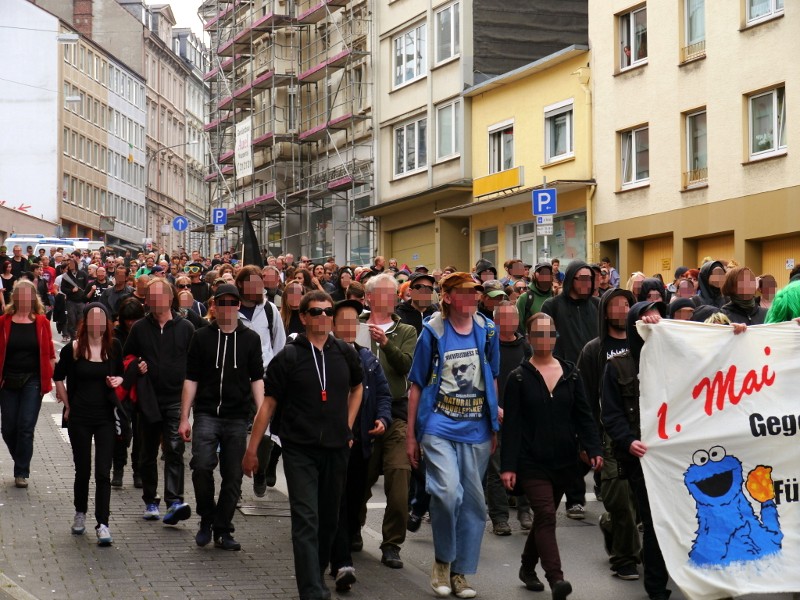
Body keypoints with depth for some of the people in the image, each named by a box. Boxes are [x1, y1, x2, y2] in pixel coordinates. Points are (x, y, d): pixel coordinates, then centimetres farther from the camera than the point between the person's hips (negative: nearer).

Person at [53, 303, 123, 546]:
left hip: (106, 417, 1)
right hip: (80, 418, -1)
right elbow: (58, 377, 6)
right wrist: (67, 406, 3)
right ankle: (80, 513, 31)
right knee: (83, 469, 9)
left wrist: (117, 381, -9)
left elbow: (120, 374, 14)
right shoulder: (73, 349, -6)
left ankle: (102, 524, -4)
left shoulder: (114, 346, 0)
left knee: (103, 472, -5)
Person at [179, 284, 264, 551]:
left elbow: (257, 378, 9)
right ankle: (207, 519, 3)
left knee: (233, 476, 3)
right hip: (207, 413, -1)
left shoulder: (250, 338, 9)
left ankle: (223, 531, 14)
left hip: (237, 417, 1)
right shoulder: (202, 337, 7)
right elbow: (191, 379, 7)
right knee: (201, 465, -19)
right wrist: (184, 418, 1)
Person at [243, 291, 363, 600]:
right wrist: (252, 449, -2)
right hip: (300, 449, -4)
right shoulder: (289, 357, -5)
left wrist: (348, 425, 12)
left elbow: (357, 387, 24)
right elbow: (268, 403, -1)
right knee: (306, 520, -10)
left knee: (328, 518, 14)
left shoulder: (345, 353, 5)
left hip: (336, 448, 4)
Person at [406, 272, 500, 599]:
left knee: (473, 501, 6)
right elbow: (417, 385, 3)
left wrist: (495, 427, 15)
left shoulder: (487, 330, 5)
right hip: (439, 426, -3)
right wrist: (411, 435, 2)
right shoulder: (433, 333, -3)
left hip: (476, 429, 4)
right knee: (447, 492, -22)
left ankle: (460, 572, 19)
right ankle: (442, 560, 1)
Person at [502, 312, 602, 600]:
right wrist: (508, 466, -11)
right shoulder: (519, 378, -3)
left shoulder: (571, 374, 7)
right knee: (546, 515, -15)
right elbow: (511, 424, -5)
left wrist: (594, 449, -8)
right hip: (532, 462, -4)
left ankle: (528, 567, 34)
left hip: (564, 462, 4)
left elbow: (583, 415, 6)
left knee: (544, 516, 14)